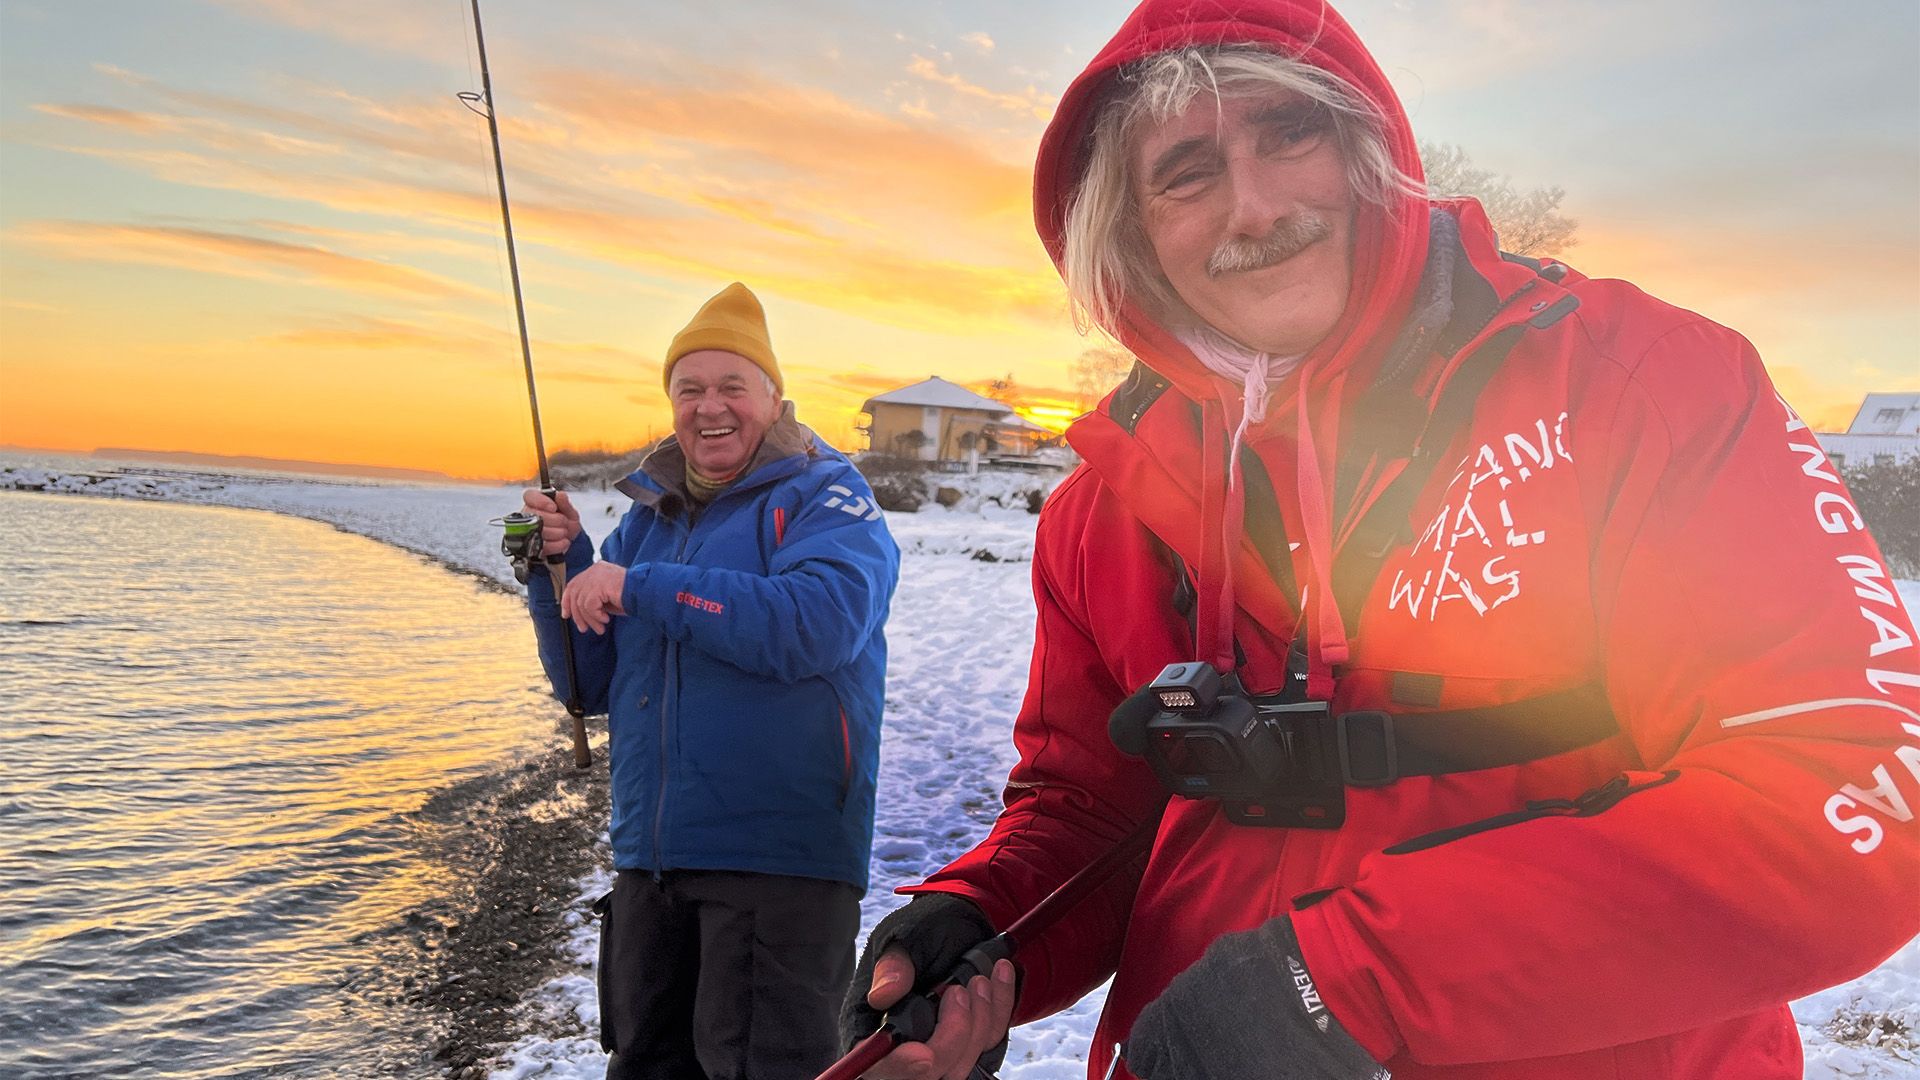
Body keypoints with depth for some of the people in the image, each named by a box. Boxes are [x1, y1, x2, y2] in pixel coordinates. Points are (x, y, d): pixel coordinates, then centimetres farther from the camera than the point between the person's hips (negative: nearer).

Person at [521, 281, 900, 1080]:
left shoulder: (823, 498, -5)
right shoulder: (648, 517, 14)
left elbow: (817, 623, -26)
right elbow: (592, 686, 14)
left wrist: (641, 588, -21)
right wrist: (562, 569, -2)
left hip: (779, 855, -7)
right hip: (651, 854, 7)